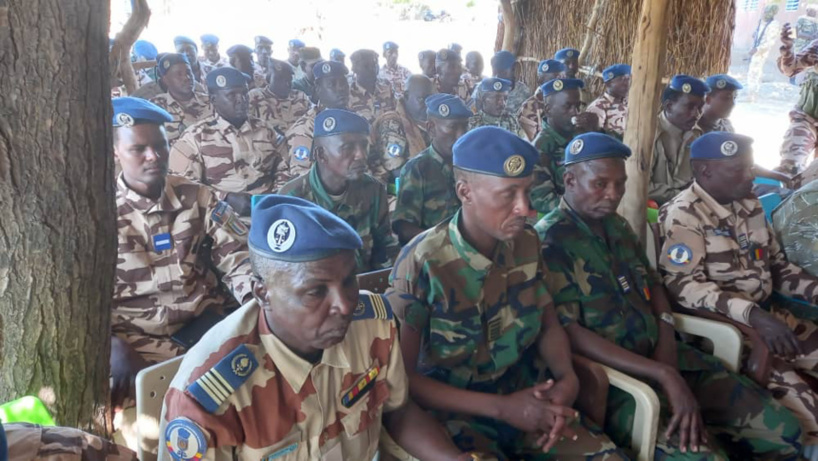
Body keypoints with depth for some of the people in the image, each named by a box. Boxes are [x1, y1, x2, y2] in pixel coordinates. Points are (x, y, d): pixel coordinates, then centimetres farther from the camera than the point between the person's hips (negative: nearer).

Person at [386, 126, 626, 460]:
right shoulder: (422, 263, -20)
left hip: (526, 395, 5)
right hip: (454, 411, -5)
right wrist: (501, 408, -20)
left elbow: (549, 325, 8)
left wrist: (567, 378, -13)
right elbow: (402, 377, -16)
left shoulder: (527, 243, -3)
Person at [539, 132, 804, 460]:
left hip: (660, 357, 7)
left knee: (782, 430, 1)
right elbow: (568, 332, -20)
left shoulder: (617, 225, 13)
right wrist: (662, 374, -22)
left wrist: (666, 342, -1)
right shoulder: (549, 241, -13)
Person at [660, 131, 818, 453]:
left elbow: (776, 263, 19)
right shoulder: (684, 216, -12)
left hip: (766, 312, 8)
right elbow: (684, 285, -21)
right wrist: (750, 314, -30)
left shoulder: (749, 204, 12)